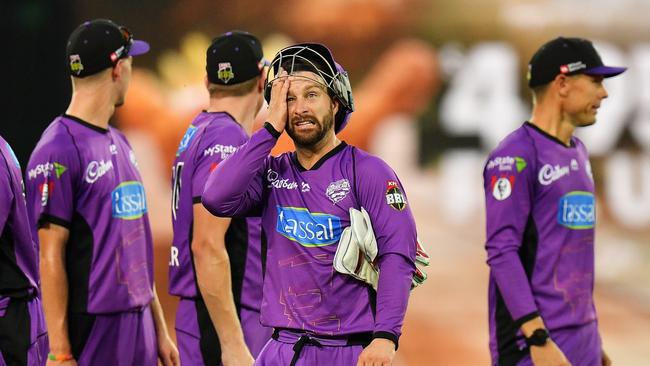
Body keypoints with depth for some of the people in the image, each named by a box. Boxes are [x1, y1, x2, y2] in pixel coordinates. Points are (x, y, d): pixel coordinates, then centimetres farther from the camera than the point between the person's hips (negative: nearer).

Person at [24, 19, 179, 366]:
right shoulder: (59, 150, -11)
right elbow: (51, 257, -13)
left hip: (138, 325, 8)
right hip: (92, 329, -8)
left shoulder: (119, 143, 16)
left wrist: (159, 329, 17)